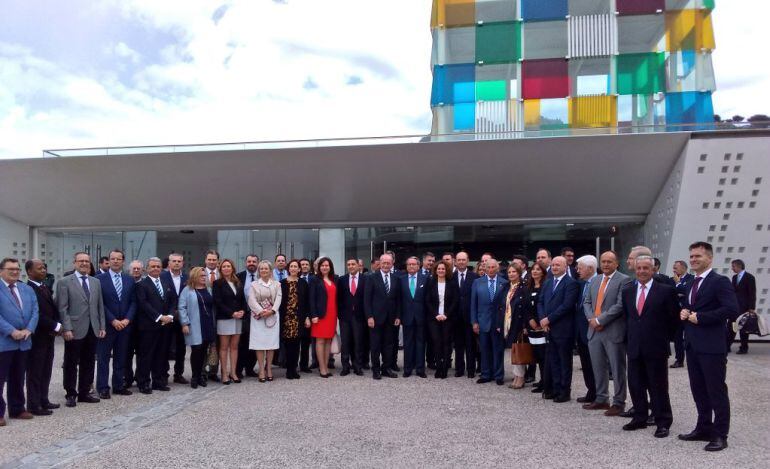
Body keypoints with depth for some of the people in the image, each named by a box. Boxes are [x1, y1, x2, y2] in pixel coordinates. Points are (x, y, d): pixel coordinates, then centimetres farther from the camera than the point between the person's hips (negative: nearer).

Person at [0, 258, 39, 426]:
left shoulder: (27, 289, 13)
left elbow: (35, 312, 7)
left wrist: (28, 330, -9)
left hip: (24, 342, 6)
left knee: (18, 379, 14)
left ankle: (17, 409, 24)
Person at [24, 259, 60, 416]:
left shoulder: (45, 286, 12)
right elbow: (36, 314, -21)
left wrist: (57, 325, -3)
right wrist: (56, 326, -15)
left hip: (48, 336, 8)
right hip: (37, 337, -8)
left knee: (46, 371, 14)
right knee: (35, 372, 2)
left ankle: (43, 401, 24)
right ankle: (34, 405, 10)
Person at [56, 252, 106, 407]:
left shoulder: (96, 282, 13)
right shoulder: (65, 282, -2)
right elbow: (62, 308, -8)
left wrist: (102, 327, 7)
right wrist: (67, 328, -14)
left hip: (92, 330, 5)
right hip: (75, 330, -5)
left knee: (88, 364, 10)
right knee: (71, 364, 6)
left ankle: (84, 393, 20)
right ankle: (71, 394, 17)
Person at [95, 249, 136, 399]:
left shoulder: (129, 280, 8)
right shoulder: (100, 278, -4)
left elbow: (133, 302, 7)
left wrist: (127, 319, -7)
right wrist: (113, 320, -14)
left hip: (125, 324, 4)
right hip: (106, 325, -4)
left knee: (121, 357, 10)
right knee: (103, 358, 3)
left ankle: (119, 385, 18)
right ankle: (103, 388, 10)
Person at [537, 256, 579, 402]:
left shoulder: (571, 283, -8)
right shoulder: (547, 283, 15)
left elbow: (567, 305, -17)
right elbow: (540, 302, 13)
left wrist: (548, 319, -15)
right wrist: (542, 319, -4)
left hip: (563, 329, -7)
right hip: (549, 328, 7)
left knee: (565, 361, 3)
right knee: (553, 360, 12)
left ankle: (565, 391, 11)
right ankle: (556, 389, 20)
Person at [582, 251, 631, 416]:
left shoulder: (624, 280, -6)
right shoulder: (595, 280, 15)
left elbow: (620, 305, -16)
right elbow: (587, 302, 14)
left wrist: (600, 320, -15)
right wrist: (591, 319, -4)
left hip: (613, 331, -7)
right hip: (594, 330, 7)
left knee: (617, 369, 2)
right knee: (598, 368, 14)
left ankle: (618, 403, 12)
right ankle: (601, 399, 25)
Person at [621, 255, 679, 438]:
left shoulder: (666, 290, -6)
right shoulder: (627, 291, 8)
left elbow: (673, 318, -1)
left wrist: (663, 338, 1)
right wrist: (633, 334, 12)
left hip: (656, 347, -5)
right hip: (634, 347, 5)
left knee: (658, 387, 3)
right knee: (635, 385, 11)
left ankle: (663, 423, 14)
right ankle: (640, 418, 23)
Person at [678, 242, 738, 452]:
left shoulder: (720, 281, -10)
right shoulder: (690, 284, 15)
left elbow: (732, 310, -21)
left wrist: (699, 317, -18)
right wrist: (684, 313, 4)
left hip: (712, 346, -8)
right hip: (692, 345, 8)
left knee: (717, 391, 1)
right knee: (698, 389, 15)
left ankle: (720, 435, 10)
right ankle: (704, 428, 26)